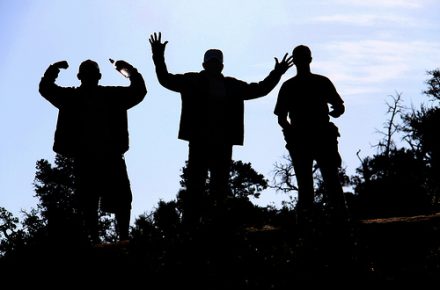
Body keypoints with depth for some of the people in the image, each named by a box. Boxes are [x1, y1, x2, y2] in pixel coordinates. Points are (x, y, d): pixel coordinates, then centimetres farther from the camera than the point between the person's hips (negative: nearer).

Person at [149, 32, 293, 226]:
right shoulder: (193, 81, 5)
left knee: (220, 187, 6)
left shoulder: (232, 85, 14)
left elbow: (260, 89, 20)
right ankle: (190, 226, -5)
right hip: (199, 142, -3)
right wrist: (159, 57, -10)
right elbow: (166, 79, 1)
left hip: (223, 143, 4)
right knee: (195, 186, -6)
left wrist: (276, 73, 12)